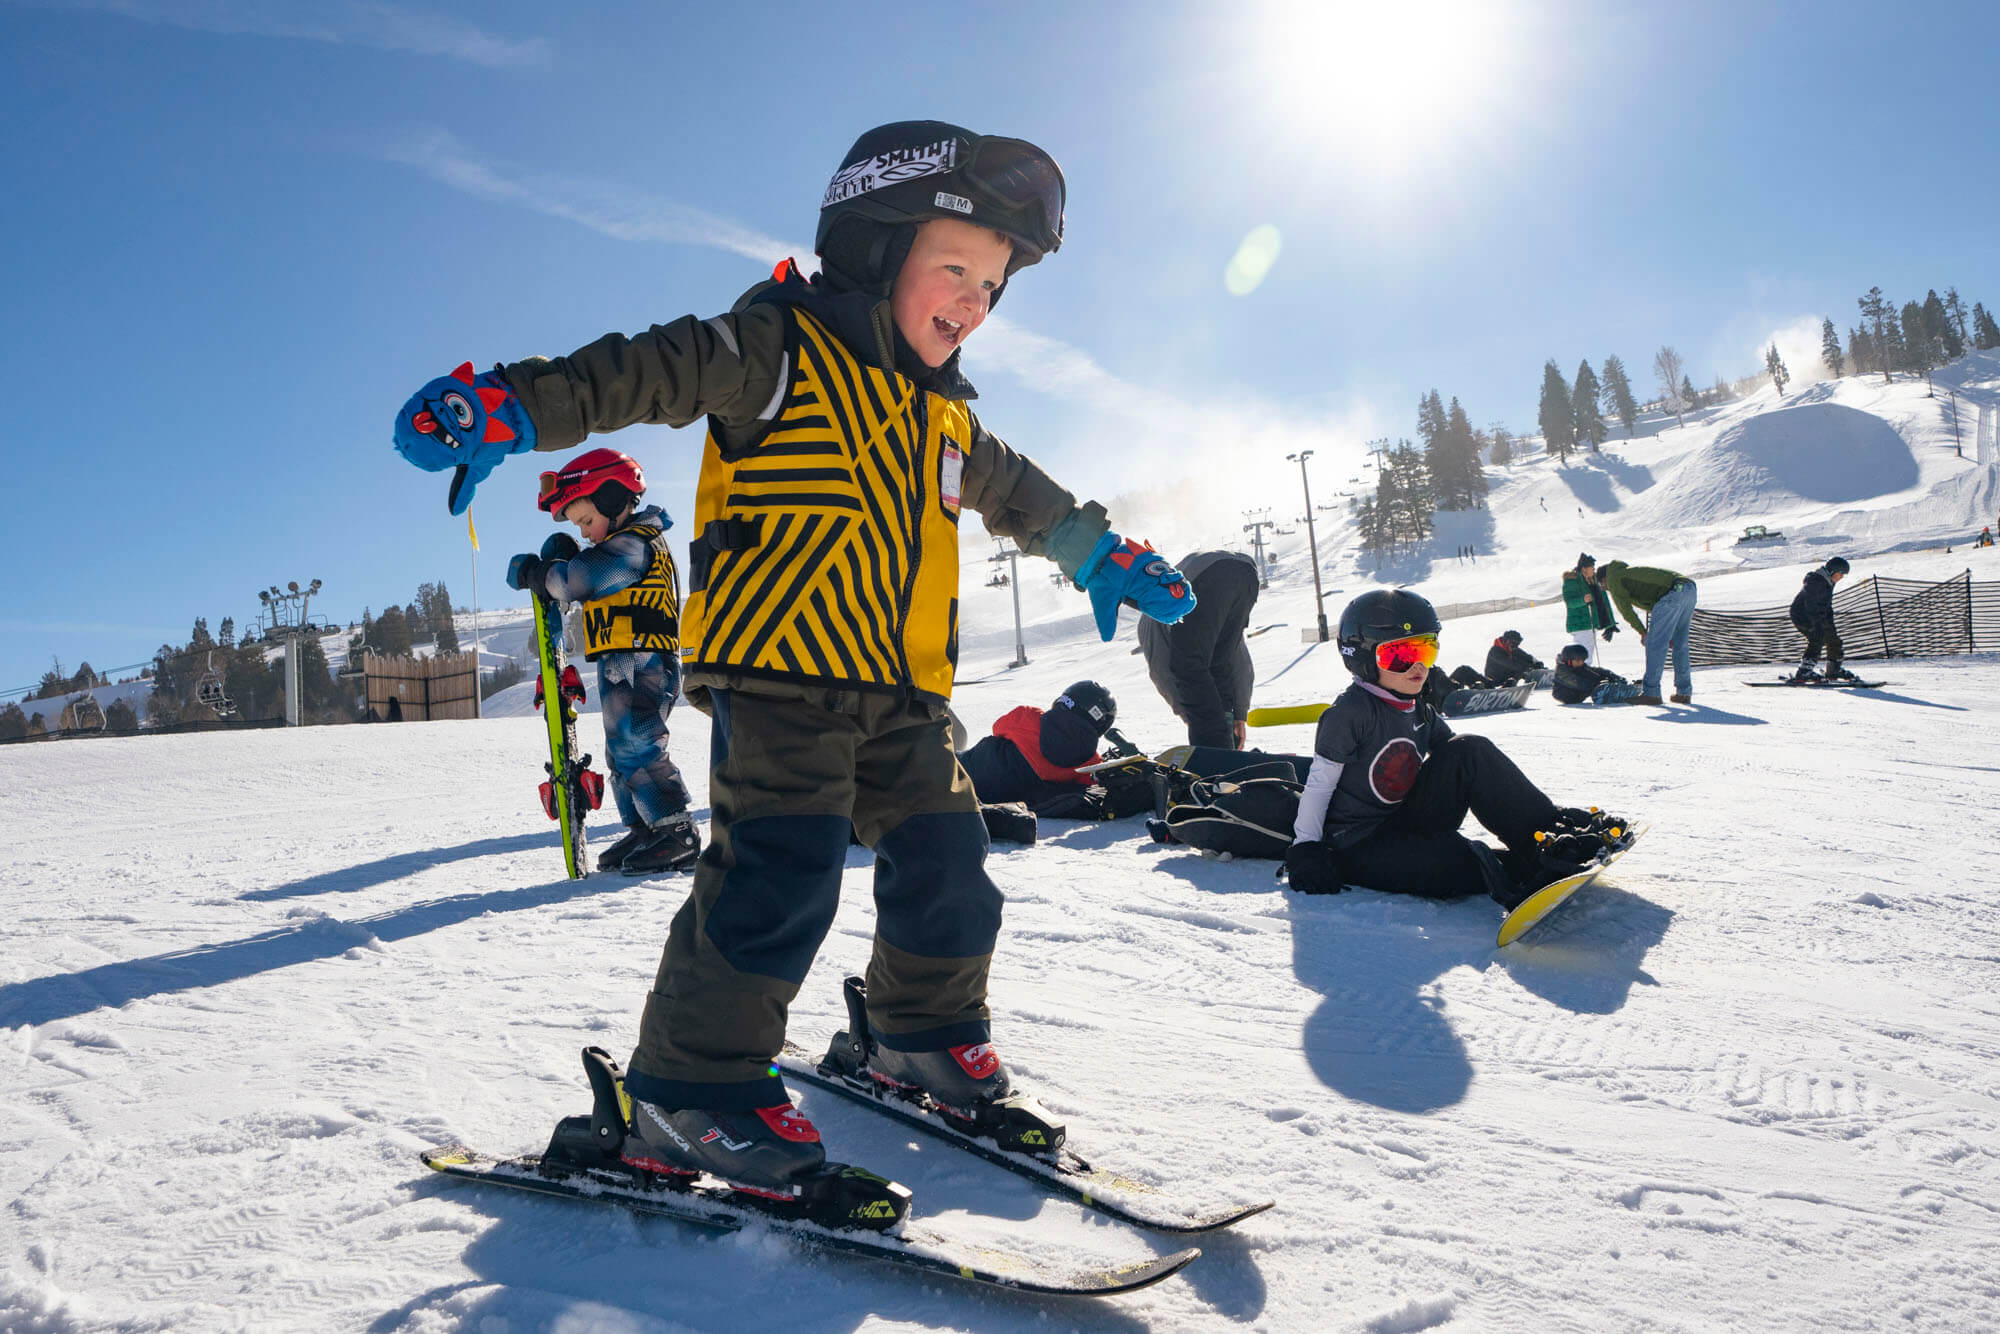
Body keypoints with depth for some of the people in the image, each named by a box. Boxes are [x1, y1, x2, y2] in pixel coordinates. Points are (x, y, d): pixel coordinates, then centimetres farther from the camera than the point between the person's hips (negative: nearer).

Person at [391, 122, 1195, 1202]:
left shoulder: (942, 414, 22)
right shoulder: (781, 347, -3)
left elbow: (1015, 491, 38)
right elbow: (652, 370, -16)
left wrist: (1100, 555, 44)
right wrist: (515, 406, -31)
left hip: (899, 688, 8)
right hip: (780, 672, -8)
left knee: (945, 859, 10)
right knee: (782, 871, -15)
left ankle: (924, 1034, 32)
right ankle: (689, 1093, -2)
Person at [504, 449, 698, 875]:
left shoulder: (633, 542, -11)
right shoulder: (626, 545, 22)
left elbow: (581, 580, -21)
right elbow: (589, 585, 23)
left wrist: (533, 572, -7)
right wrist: (564, 556, 6)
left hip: (641, 663, -11)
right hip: (624, 666, 11)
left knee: (636, 745, -15)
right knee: (624, 751, 14)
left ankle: (677, 835, -14)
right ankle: (643, 831, 20)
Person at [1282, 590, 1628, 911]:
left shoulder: (1419, 711, 11)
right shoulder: (1350, 712, -14)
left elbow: (1473, 765, 14)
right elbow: (1319, 783, -12)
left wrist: (1541, 814, 7)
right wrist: (1306, 849, -16)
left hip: (1405, 824, 7)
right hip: (1358, 849, -7)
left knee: (1471, 750, -13)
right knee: (1459, 866, -38)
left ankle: (1544, 837, -15)